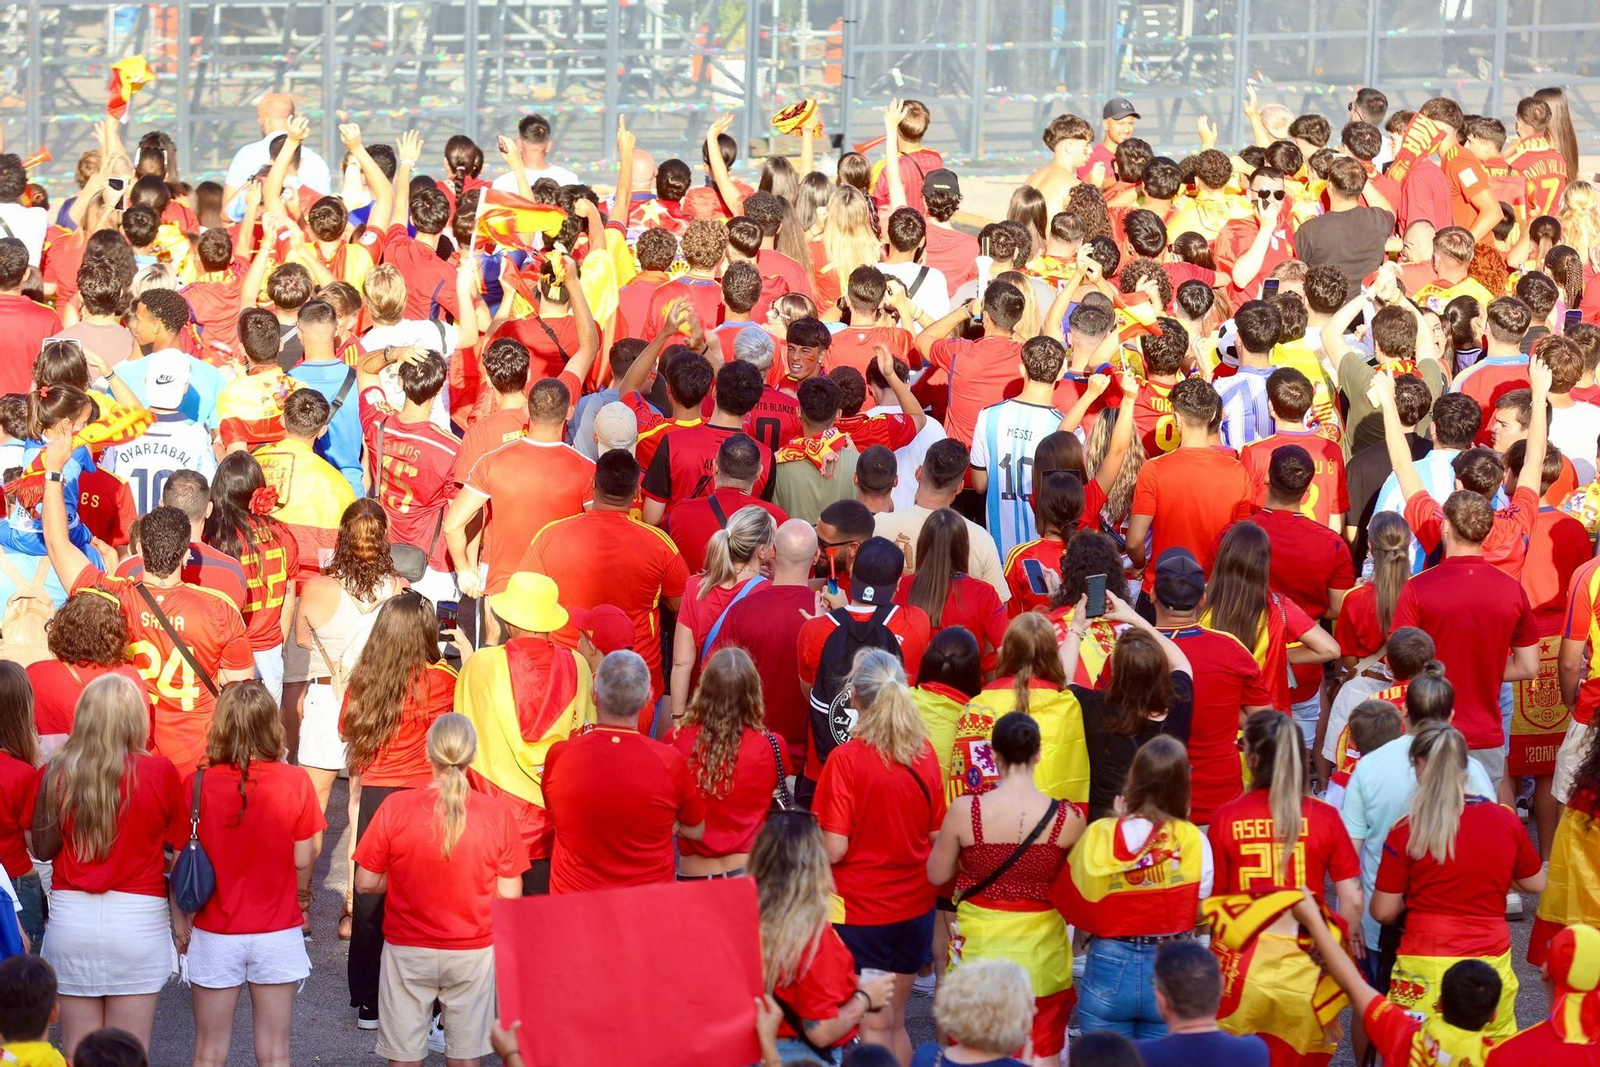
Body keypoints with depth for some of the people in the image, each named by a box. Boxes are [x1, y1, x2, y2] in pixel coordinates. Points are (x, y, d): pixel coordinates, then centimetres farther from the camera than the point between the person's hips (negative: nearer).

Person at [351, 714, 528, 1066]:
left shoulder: (396, 808, -14)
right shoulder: (497, 813, -12)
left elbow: (365, 883, -8)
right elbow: (509, 895, -7)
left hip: (407, 953, 0)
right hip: (472, 953, 1)